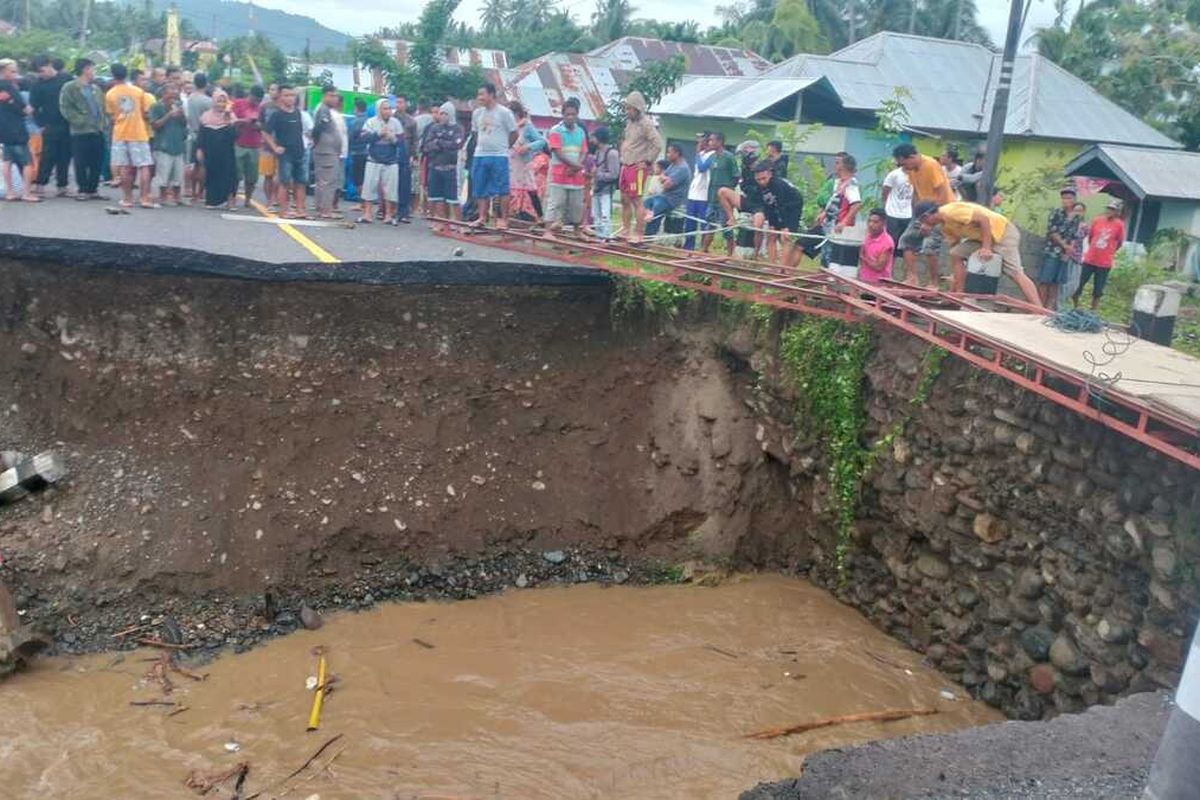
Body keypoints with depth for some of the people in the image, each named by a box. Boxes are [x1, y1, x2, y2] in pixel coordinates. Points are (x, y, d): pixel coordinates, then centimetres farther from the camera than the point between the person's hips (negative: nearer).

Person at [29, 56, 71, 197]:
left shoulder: (66, 79, 2)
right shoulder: (38, 84, 2)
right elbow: (34, 106, 4)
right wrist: (41, 123, -4)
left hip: (68, 126, 1)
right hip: (50, 127, -1)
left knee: (65, 157, 5)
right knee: (48, 157, -4)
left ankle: (62, 186, 12)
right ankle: (39, 184, 2)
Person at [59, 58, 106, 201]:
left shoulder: (96, 89, 17)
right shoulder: (70, 88, -3)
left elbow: (103, 107, 22)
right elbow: (65, 108, -9)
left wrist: (102, 123, 7)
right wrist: (80, 121, -15)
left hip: (98, 131, 6)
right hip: (80, 132, -6)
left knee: (97, 163, 6)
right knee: (81, 163, -2)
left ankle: (93, 189, 14)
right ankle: (82, 190, 6)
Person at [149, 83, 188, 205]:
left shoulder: (178, 105, 10)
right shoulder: (156, 107, -4)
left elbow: (185, 123, 14)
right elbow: (154, 125, -10)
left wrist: (182, 115, -7)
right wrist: (169, 115, -17)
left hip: (178, 144, 5)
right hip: (163, 146, -5)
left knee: (178, 173, 9)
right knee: (163, 173, -4)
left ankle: (176, 196, 20)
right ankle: (162, 196, 7)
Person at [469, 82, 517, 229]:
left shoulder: (504, 113, -6)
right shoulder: (477, 113, 9)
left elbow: (514, 133, 0)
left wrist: (503, 147, 6)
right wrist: (481, 146, 13)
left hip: (499, 156, -5)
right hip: (480, 156, 6)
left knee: (502, 189, -4)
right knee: (480, 189, 7)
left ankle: (504, 218, 3)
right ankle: (482, 217, 15)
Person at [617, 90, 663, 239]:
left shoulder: (646, 123, -13)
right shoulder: (629, 122, 13)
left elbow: (658, 144, -18)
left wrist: (647, 161, -14)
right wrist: (623, 157, 15)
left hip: (637, 168, -9)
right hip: (626, 166, 9)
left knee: (636, 200, -8)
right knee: (624, 199, 13)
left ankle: (637, 233, -5)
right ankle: (626, 229, 23)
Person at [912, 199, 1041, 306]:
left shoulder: (951, 211, -19)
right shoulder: (945, 227, 10)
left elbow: (983, 219, -26)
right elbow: (956, 246, 13)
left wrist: (986, 248, -27)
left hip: (1003, 231, -10)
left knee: (1016, 273, -17)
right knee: (956, 254, 1)